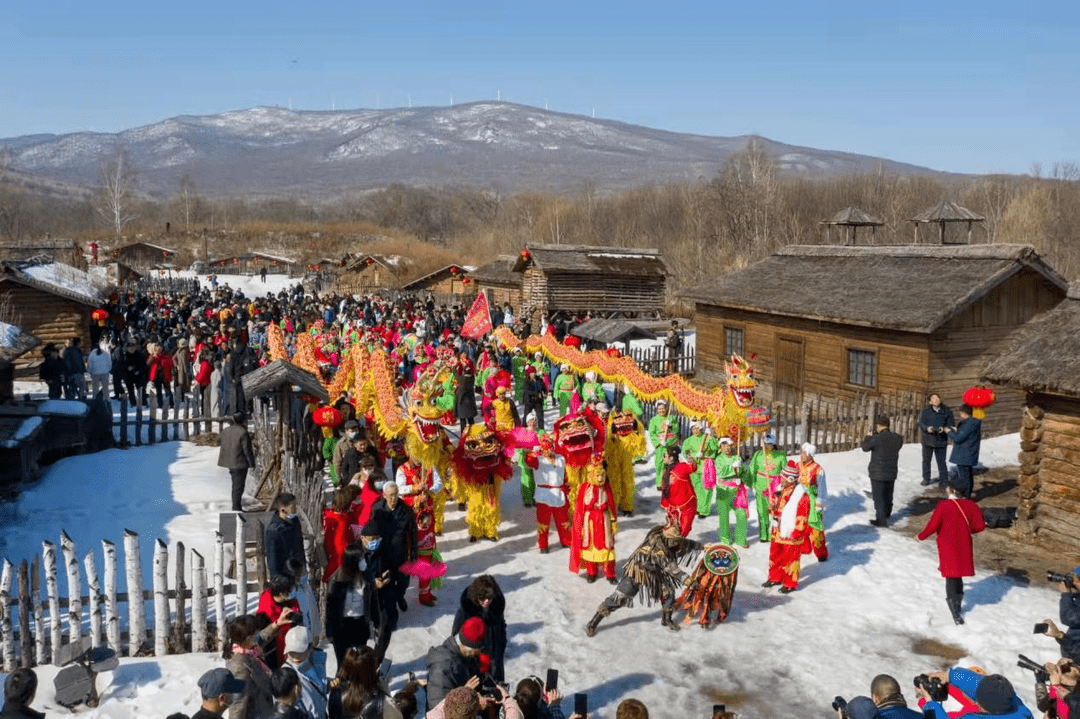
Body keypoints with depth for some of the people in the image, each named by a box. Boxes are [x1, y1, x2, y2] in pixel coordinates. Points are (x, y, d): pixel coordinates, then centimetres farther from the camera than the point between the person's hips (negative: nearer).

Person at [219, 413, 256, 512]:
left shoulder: (225, 430, 7)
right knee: (239, 485, -1)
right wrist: (252, 462, -7)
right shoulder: (243, 433, -17)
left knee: (235, 484, 19)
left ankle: (236, 506, 27)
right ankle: (236, 507, 1)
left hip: (229, 462, 8)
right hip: (240, 462, -8)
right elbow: (247, 450, -16)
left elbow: (224, 446, 14)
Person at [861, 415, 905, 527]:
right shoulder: (897, 438, -5)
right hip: (892, 472, 6)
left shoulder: (876, 438, -21)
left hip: (877, 473, -6)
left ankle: (881, 520, 4)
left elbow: (865, 448, -8)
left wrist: (867, 438, 10)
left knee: (879, 497, 3)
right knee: (888, 495, 22)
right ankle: (887, 514, 40)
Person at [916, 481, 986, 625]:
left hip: (947, 547, -4)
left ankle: (955, 613, -4)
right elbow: (979, 526, -3)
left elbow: (933, 525, -18)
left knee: (951, 577, 2)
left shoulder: (943, 505, -18)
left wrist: (921, 536, -2)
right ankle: (958, 603, 35)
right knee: (958, 576, 20)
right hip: (964, 546, 4)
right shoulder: (970, 505, -5)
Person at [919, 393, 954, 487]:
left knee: (941, 461, 0)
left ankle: (943, 481, 9)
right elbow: (921, 423, -2)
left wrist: (944, 428, -21)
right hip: (927, 439, 1)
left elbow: (950, 423, 0)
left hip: (941, 440, -1)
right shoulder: (925, 411, -2)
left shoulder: (947, 411, -1)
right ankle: (926, 479, 29)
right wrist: (927, 428, -23)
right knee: (926, 460, 13)